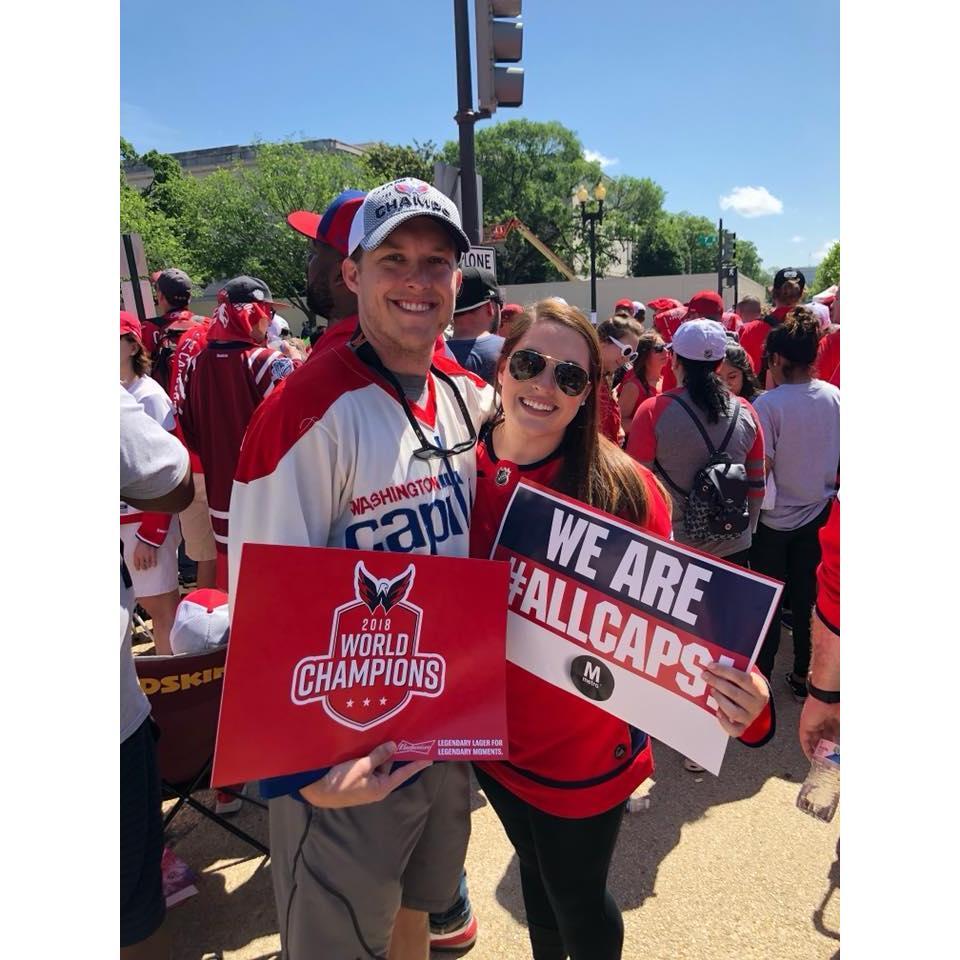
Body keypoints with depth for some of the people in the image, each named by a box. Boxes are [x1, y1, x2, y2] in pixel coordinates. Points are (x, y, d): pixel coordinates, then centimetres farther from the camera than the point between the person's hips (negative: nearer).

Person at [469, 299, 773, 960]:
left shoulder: (625, 488, -20)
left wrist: (741, 697, -34)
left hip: (584, 753, -4)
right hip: (491, 738, 4)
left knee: (577, 895, 20)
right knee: (535, 873, 30)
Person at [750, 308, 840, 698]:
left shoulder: (768, 404, -22)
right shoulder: (835, 397, -5)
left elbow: (761, 468, -20)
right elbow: (841, 458, 5)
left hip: (775, 519, -4)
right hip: (818, 514, 5)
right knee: (808, 596, 18)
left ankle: (760, 677, 23)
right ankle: (803, 674, 32)